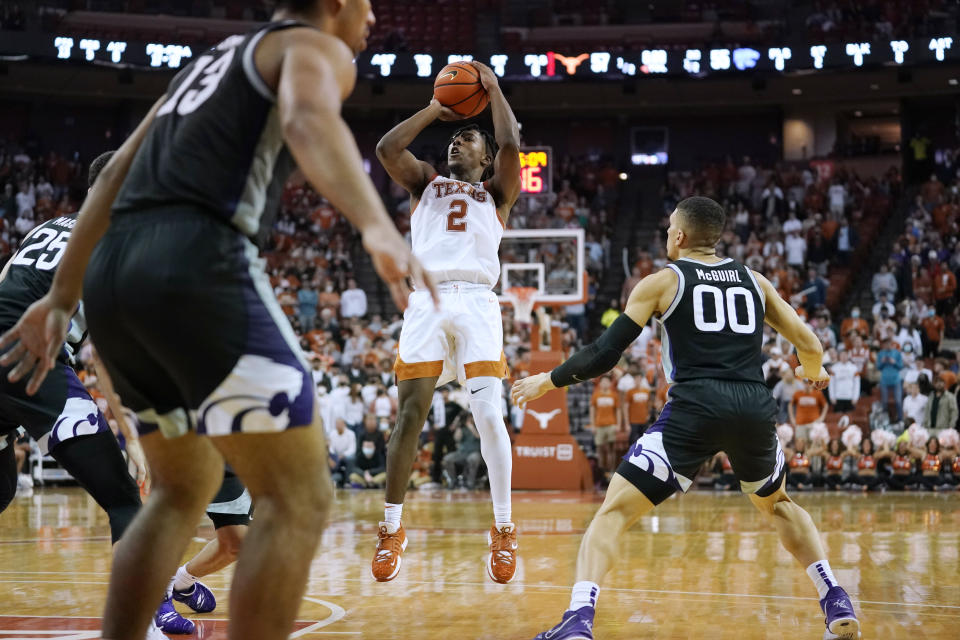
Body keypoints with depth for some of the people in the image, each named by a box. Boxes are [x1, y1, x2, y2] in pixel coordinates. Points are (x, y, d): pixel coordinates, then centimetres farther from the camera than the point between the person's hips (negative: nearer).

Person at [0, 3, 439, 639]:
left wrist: (62, 297, 30)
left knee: (186, 489, 24)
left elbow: (115, 176, 29)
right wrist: (378, 227, -35)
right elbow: (309, 120, -18)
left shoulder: (214, 60, 32)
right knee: (299, 497, -4)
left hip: (113, 275, 9)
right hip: (197, 265, -8)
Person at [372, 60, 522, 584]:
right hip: (426, 302, 1)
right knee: (409, 415, -5)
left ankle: (503, 528, -4)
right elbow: (386, 148, 8)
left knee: (489, 414, -13)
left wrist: (493, 89, 13)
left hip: (476, 303, -1)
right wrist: (435, 108, 15)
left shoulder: (496, 192, 21)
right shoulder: (426, 183, 25)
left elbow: (511, 145, 1)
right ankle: (391, 530, 6)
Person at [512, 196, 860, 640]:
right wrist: (812, 373, 46)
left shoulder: (662, 282, 11)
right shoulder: (754, 281, 20)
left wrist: (547, 381, 21)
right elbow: (810, 346, 22)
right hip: (755, 408, 4)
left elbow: (605, 354, 6)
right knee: (778, 505, 32)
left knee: (614, 513, 1)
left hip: (695, 408, -4)